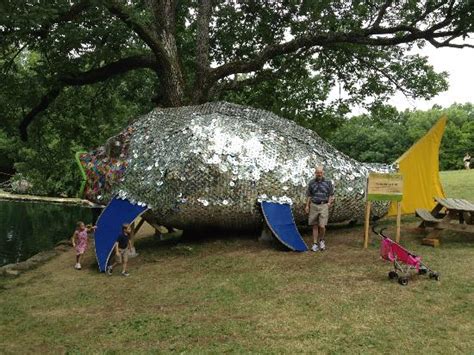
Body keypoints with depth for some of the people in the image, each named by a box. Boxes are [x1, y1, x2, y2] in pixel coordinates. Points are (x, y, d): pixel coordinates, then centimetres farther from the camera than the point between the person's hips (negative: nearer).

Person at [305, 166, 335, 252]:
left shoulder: (328, 182, 0)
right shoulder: (311, 182, 4)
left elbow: (331, 194, 7)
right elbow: (309, 195, 10)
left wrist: (329, 202, -7)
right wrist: (307, 206, 3)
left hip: (324, 206, -2)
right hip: (313, 206, 2)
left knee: (322, 226, -10)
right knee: (315, 226, 5)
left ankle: (321, 240, 17)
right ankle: (315, 244, 13)